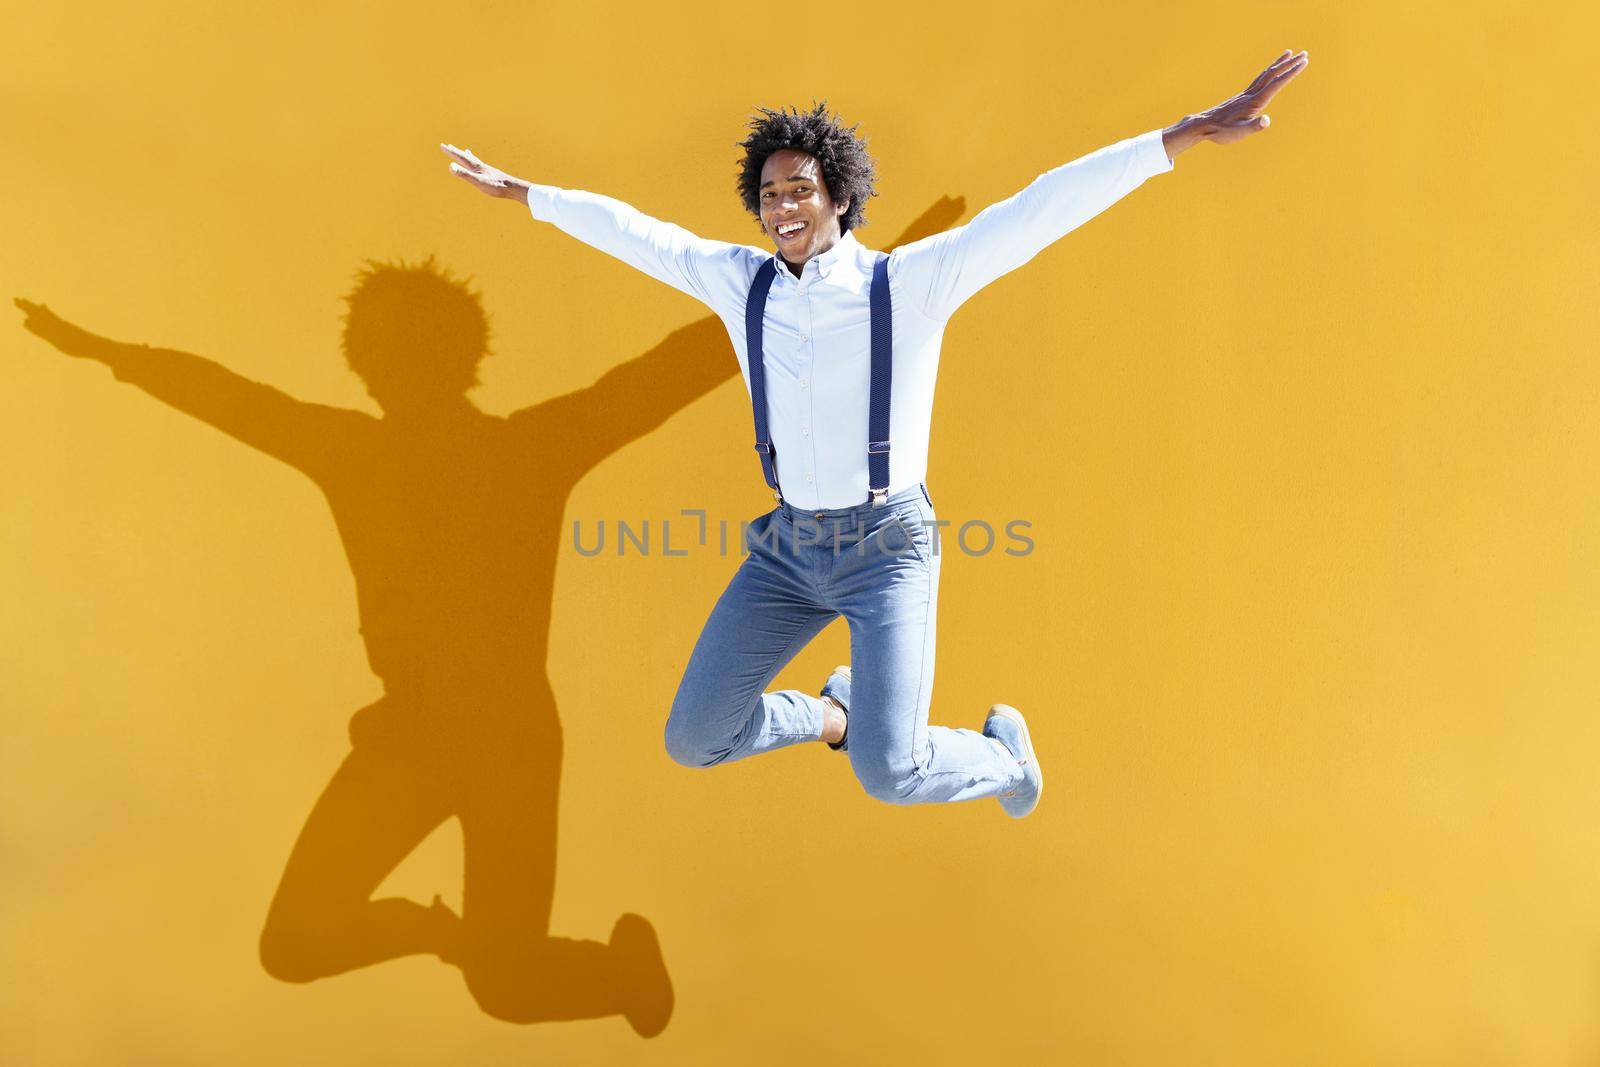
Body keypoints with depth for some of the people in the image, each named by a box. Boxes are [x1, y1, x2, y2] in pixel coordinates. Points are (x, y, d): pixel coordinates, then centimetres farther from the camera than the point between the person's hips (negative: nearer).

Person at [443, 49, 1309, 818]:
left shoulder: (909, 282, -10)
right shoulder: (741, 281, 1)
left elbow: (1041, 210, -19)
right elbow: (632, 232, 13)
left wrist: (1185, 132, -26)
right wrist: (521, 192, 22)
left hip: (889, 547, -4)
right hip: (789, 546, 5)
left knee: (890, 773, -17)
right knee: (693, 740, 3)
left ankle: (1001, 752, 21)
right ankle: (830, 714, 35)